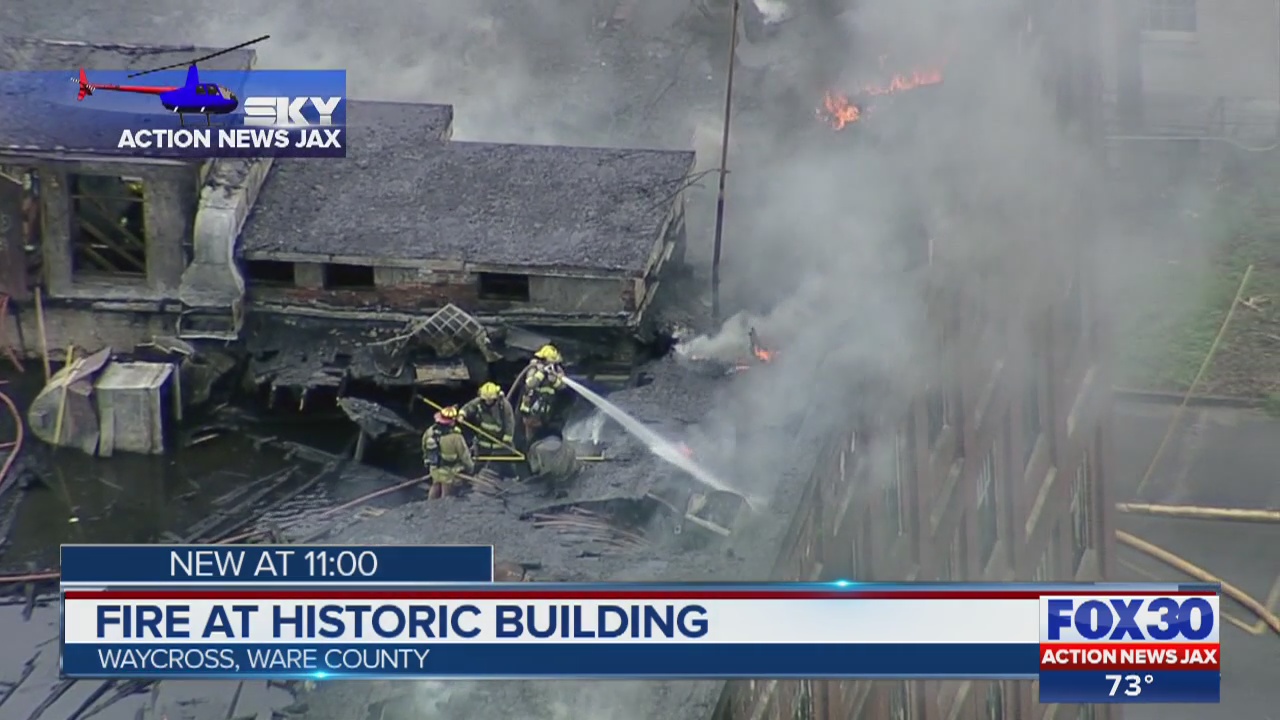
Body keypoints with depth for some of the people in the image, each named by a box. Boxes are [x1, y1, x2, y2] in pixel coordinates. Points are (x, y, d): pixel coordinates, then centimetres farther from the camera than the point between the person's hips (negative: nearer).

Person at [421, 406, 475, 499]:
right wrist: (471, 468, 3)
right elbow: (465, 456, -17)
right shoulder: (456, 438, -29)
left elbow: (425, 448, 6)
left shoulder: (430, 432, -12)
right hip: (450, 475, -6)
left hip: (435, 471, 6)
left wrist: (427, 460, 26)